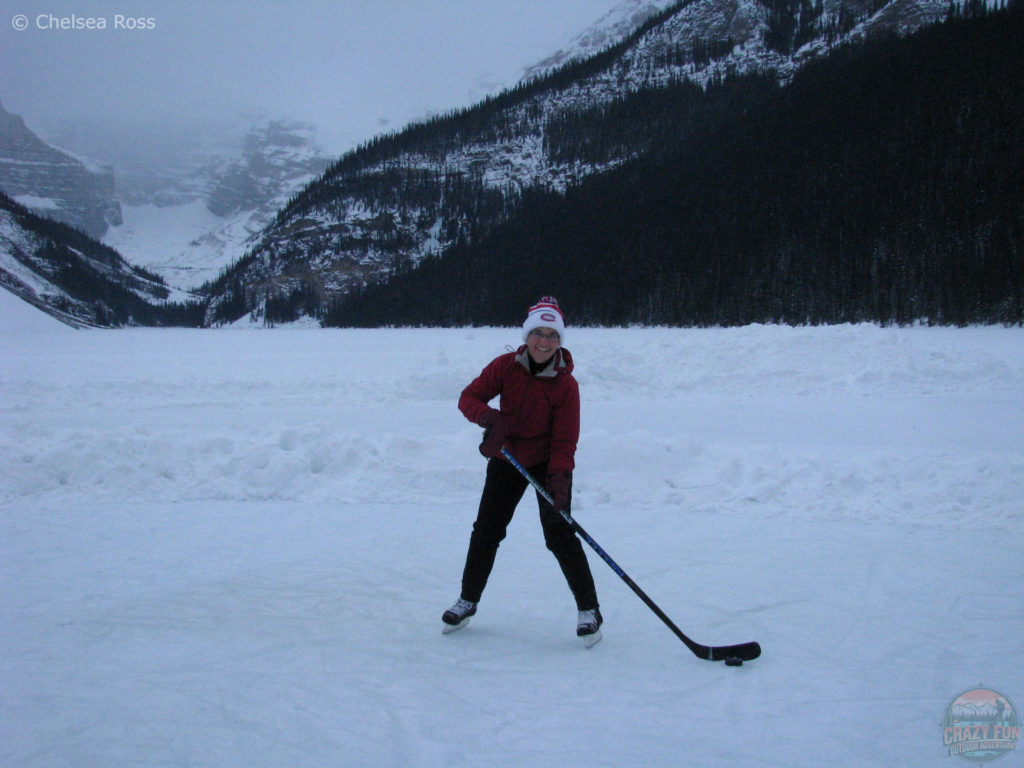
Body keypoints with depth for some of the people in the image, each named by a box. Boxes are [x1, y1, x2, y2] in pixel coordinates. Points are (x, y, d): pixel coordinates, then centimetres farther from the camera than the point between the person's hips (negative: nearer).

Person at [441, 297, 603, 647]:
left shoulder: (565, 384, -18)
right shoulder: (506, 366, -13)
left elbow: (565, 440, -18)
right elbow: (469, 397, -8)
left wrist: (557, 480, -31)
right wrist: (488, 416, -29)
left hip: (549, 463, -3)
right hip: (507, 458, 3)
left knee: (559, 535, -12)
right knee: (486, 530, 7)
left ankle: (588, 610, 1)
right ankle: (468, 600, 26)